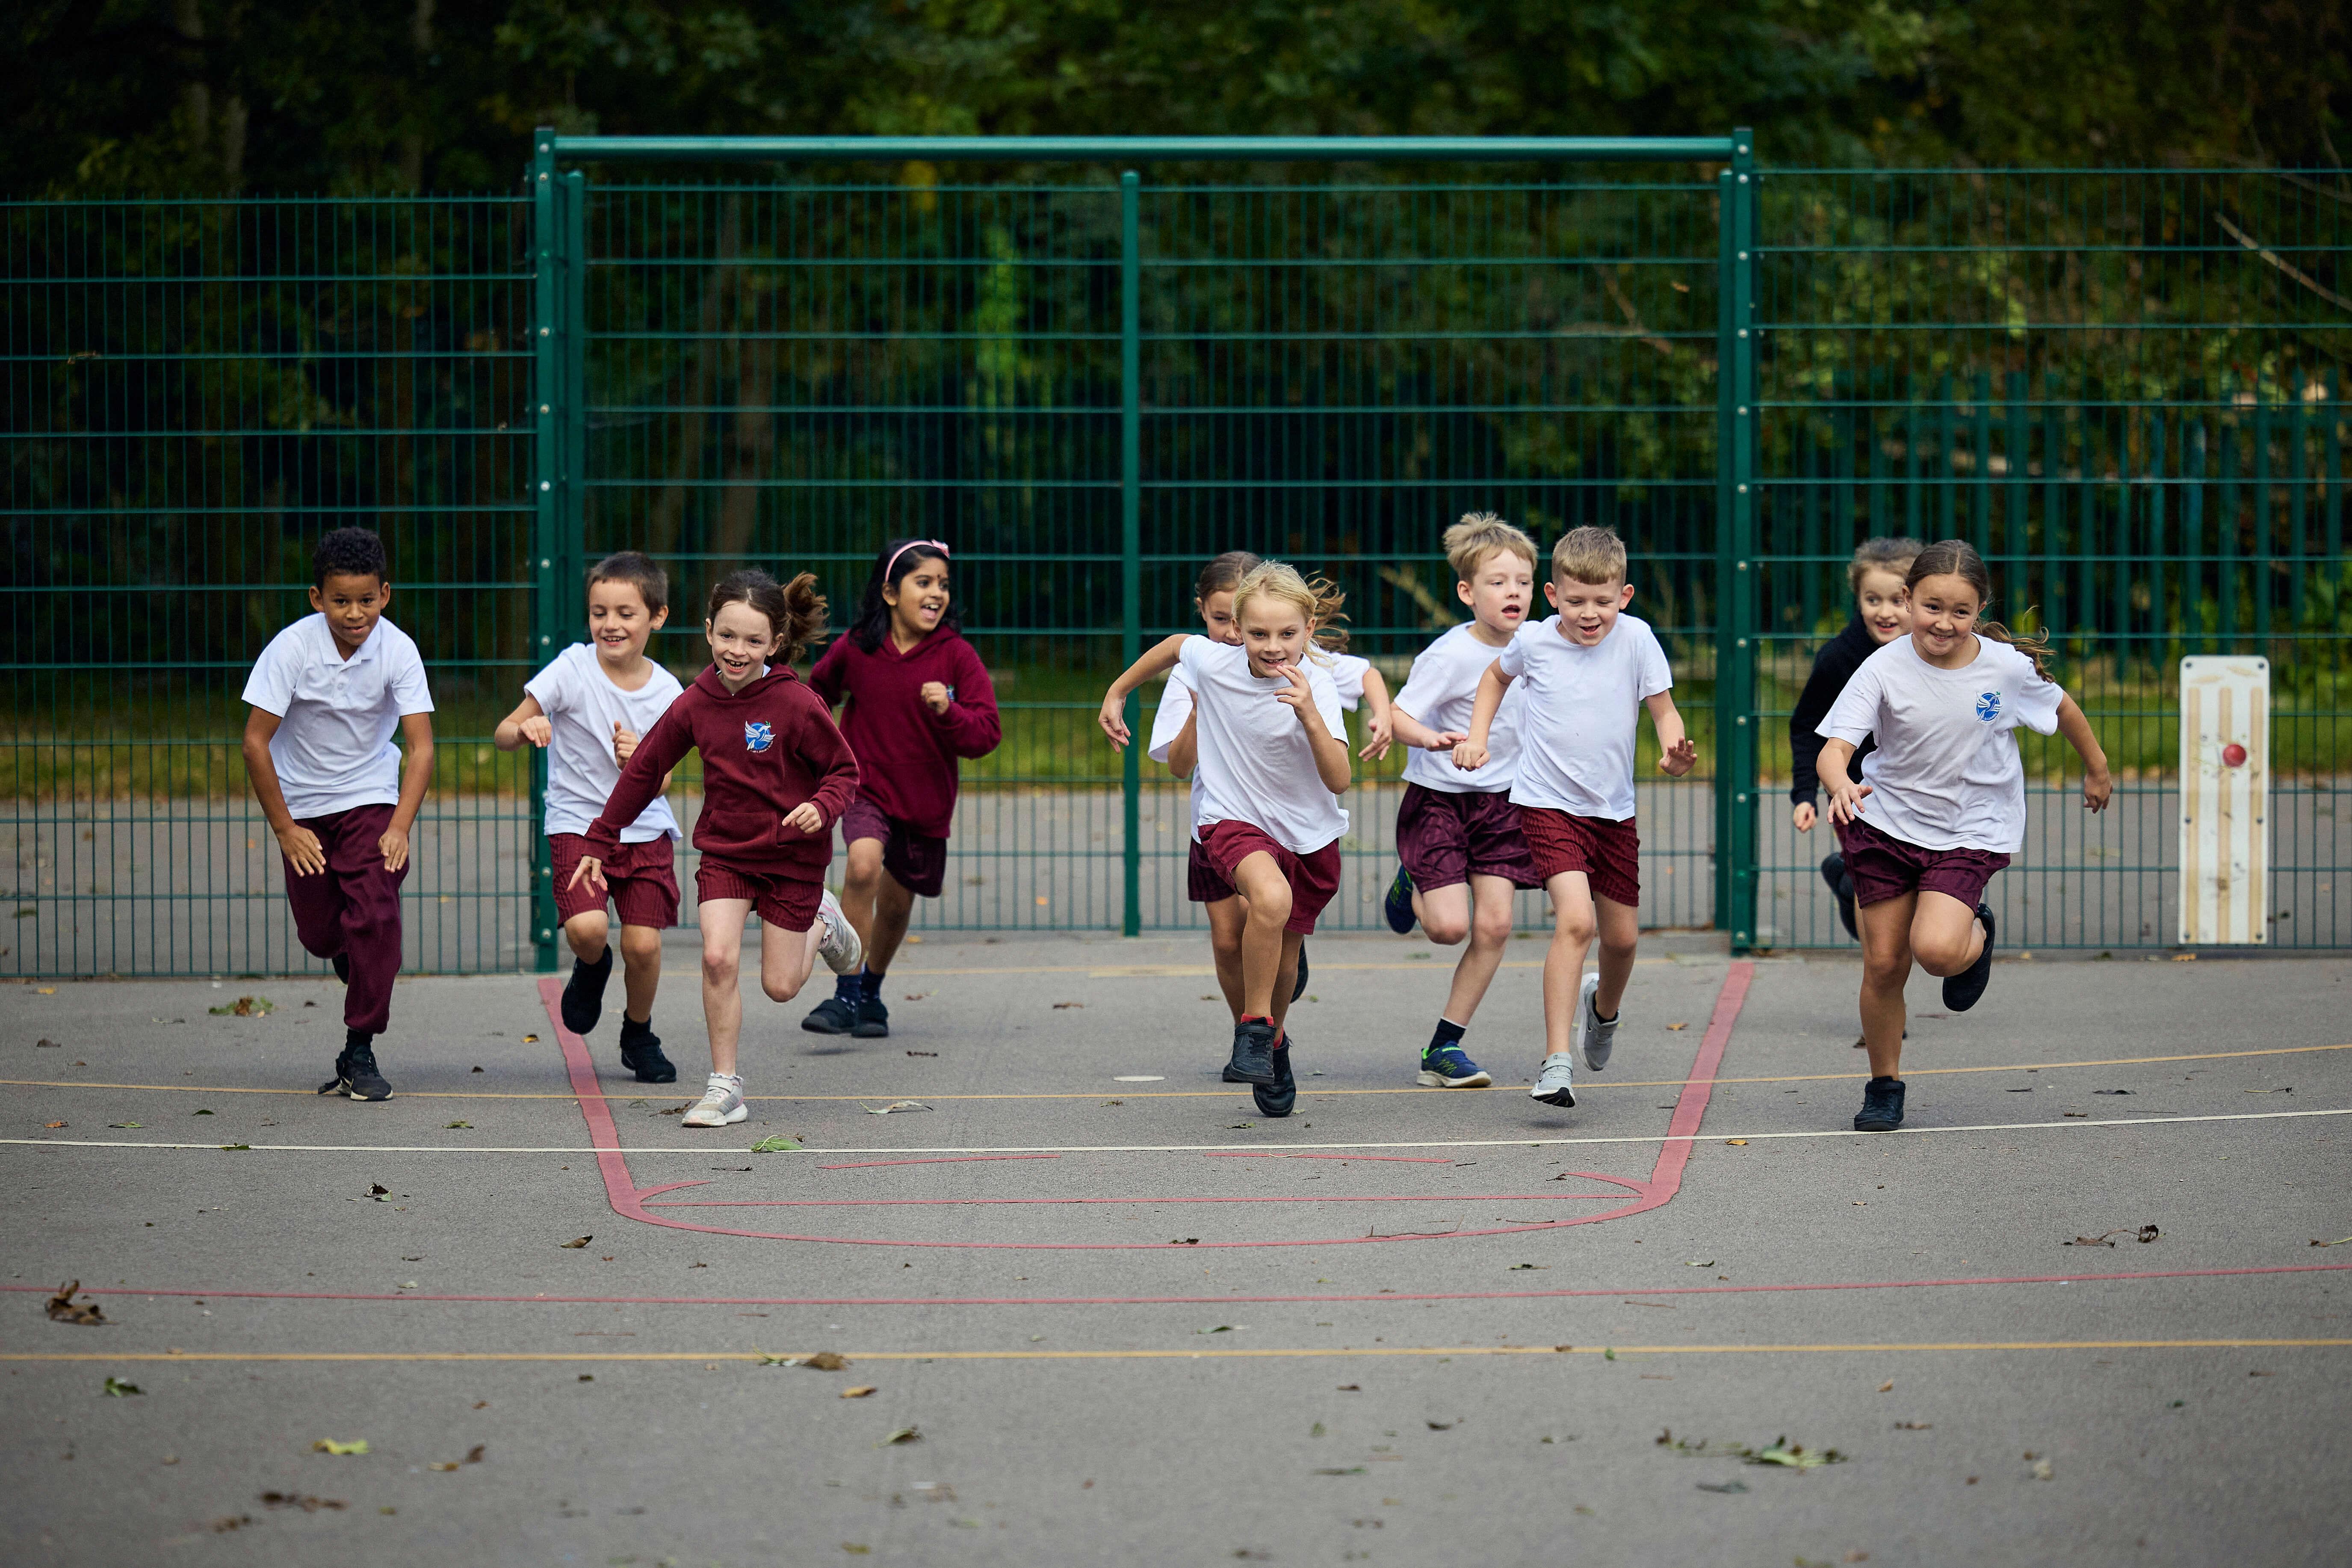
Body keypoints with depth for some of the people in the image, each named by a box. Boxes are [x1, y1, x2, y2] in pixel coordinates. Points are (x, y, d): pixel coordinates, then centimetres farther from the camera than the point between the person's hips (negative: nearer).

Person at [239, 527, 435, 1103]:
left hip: (370, 799, -1)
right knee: (319, 935, 7)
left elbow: (421, 745, -18)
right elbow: (255, 741, -17)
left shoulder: (398, 650, -19)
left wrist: (400, 827, -28)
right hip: (302, 804, 1)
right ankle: (351, 953, 45)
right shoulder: (292, 648, -21)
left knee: (376, 914, -17)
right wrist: (284, 830, -16)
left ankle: (360, 1053, -8)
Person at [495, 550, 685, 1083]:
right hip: (577, 824, -2)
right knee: (587, 929, -24)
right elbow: (502, 735, -9)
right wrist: (525, 729, -32)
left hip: (646, 832, 2)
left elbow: (660, 783, 1)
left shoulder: (667, 692, -3)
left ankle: (639, 1035, 21)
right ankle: (590, 969, 15)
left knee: (643, 944, -9)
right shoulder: (572, 669, -10)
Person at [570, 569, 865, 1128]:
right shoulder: (695, 705, -7)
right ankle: (725, 1088, -4)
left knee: (780, 985, 3)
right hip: (724, 851, 2)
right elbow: (643, 771, 5)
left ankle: (821, 924, 37)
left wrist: (822, 808, -30)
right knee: (718, 957, -17)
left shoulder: (796, 704, -18)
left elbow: (845, 770, -8)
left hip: (792, 855, -2)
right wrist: (599, 843, 8)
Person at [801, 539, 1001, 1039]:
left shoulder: (957, 655, -11)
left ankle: (871, 992, 43)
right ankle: (846, 995, -21)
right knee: (863, 866, -29)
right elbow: (819, 691, 15)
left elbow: (987, 733, -13)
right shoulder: (855, 650, -8)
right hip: (867, 787, -1)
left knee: (897, 903, 15)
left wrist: (949, 712, -30)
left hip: (927, 801, 2)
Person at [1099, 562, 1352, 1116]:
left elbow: (1339, 781, -28)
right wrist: (1117, 692, 17)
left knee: (1283, 951, 15)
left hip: (1308, 834, 2)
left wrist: (1310, 716, -41)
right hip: (1232, 817, -2)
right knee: (1271, 898, -34)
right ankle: (1253, 1027, -16)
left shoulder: (1317, 687, -21)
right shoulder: (1214, 661, -17)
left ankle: (1273, 1043, 48)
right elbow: (1173, 647, 8)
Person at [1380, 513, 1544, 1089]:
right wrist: (1433, 740, -43)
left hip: (1500, 801, 5)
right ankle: (1414, 885, 25)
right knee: (1449, 927, -13)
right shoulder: (1449, 656, -19)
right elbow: (1398, 716, -25)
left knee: (1494, 924, -5)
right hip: (1439, 799, -5)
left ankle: (1444, 1049, 5)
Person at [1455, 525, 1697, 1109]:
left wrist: (1673, 752, -24)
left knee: (1622, 937, 13)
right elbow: (1497, 675, 16)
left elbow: (1663, 710, -3)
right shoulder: (1534, 641, -7)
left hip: (1613, 809, 3)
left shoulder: (1635, 639, -10)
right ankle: (1557, 1062, -22)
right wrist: (1477, 737, 7)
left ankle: (1603, 1007, 49)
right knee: (1575, 920, -22)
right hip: (1548, 804, -3)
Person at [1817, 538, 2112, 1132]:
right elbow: (1834, 748, -23)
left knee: (1935, 950, -24)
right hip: (1888, 822, 1)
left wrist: (2096, 768, 21)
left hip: (1970, 831, -1)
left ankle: (1976, 935, 14)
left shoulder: (2007, 667, -13)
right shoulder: (1885, 669, -16)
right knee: (1883, 963, 3)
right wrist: (1841, 785, -46)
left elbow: (2061, 708, 7)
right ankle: (1884, 1088, 25)